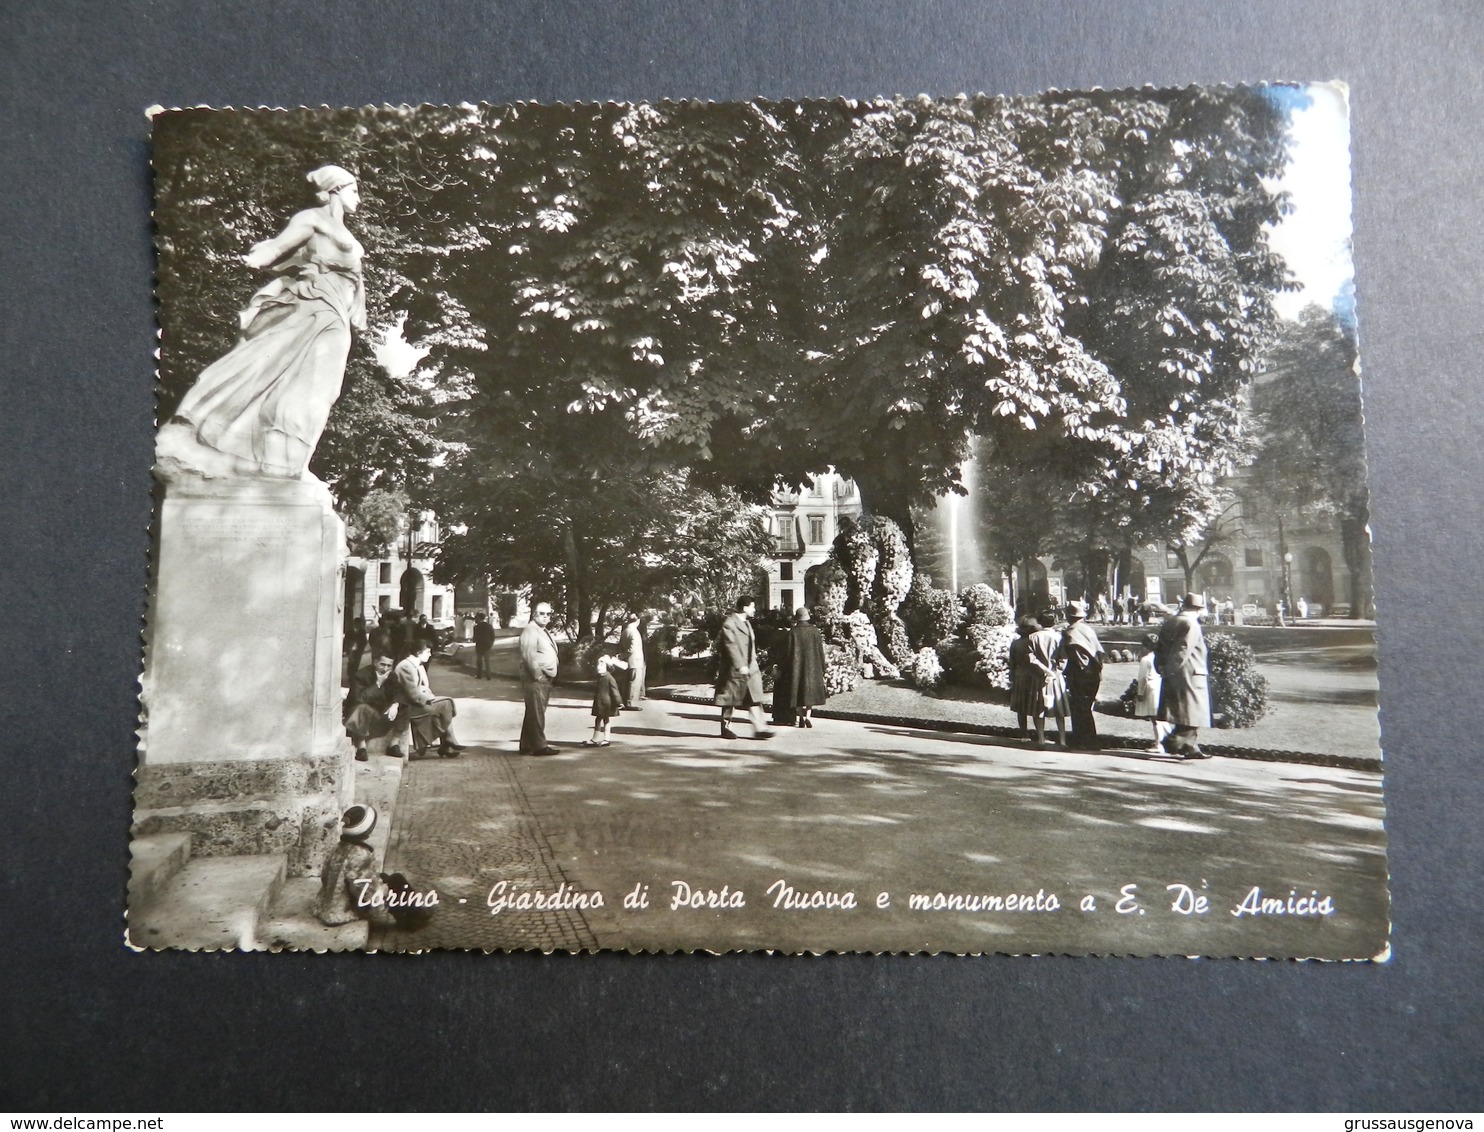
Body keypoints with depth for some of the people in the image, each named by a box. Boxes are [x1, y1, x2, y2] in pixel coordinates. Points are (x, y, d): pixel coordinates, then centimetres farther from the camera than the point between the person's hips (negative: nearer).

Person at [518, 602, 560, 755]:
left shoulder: (544, 631, 20)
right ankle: (539, 746, -7)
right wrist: (538, 676, -20)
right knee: (536, 713, -8)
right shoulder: (530, 630, -11)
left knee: (533, 713, 13)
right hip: (535, 679, -10)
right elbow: (528, 656, -20)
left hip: (545, 678, 10)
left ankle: (527, 746, 19)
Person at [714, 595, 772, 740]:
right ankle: (726, 728, 18)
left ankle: (759, 728, -4)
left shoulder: (746, 622, 14)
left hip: (750, 667, 8)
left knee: (754, 698, -1)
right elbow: (731, 646, -22)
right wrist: (740, 666, -26)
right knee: (729, 699, 5)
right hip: (734, 669, -8)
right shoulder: (729, 624, -15)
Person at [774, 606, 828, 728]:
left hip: (796, 667, -1)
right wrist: (822, 669, 8)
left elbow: (787, 652, -7)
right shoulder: (815, 631, -5)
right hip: (812, 667, 1)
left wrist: (783, 668, 2)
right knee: (810, 690, 13)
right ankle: (807, 715, -2)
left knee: (797, 692, 8)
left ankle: (798, 719, 9)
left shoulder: (793, 632, -9)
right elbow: (821, 651, -1)